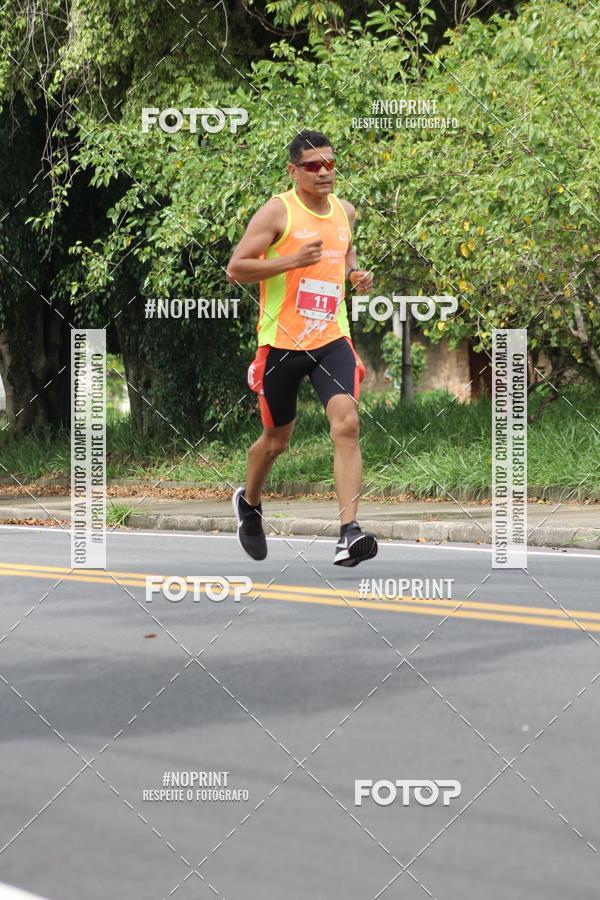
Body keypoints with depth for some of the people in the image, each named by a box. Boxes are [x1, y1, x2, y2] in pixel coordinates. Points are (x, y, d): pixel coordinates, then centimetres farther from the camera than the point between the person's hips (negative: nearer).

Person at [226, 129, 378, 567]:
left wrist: (356, 273, 10)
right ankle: (249, 502, 45)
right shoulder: (278, 212, -8)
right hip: (282, 342, -3)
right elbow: (236, 269, -11)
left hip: (332, 338, 3)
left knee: (346, 423, -20)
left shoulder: (345, 211, 9)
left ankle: (349, 532, -24)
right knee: (277, 439, 13)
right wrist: (292, 260, -22)